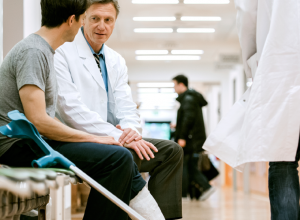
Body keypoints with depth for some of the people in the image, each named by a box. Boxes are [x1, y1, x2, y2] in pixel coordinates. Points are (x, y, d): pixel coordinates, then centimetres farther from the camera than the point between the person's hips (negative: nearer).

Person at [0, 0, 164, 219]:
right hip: (20, 145, -10)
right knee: (117, 157, -20)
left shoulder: (44, 51, 16)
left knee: (121, 158, 3)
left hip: (36, 140, 10)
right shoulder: (33, 52, -15)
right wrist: (93, 138, -15)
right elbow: (38, 120, -23)